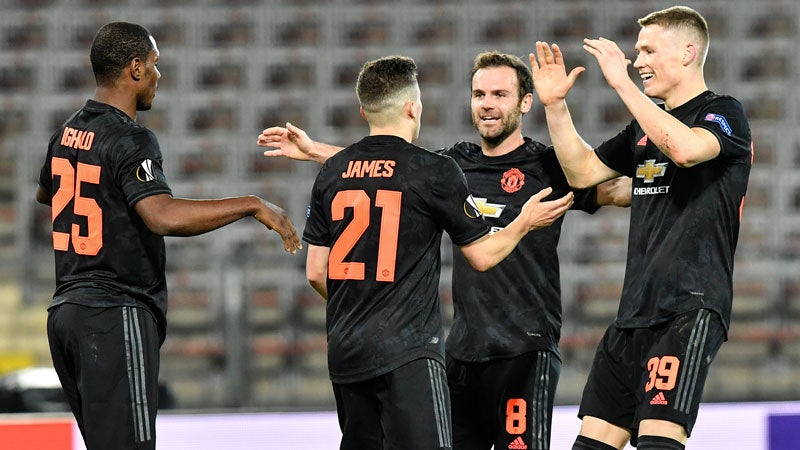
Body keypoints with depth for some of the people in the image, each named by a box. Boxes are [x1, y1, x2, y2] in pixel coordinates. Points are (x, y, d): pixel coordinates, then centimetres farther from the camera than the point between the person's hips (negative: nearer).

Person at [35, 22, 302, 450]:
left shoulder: (67, 134, 12)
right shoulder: (130, 140, -15)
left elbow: (45, 193, 34)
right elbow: (163, 216, -30)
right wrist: (253, 205, -24)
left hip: (66, 309, 9)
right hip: (116, 317, -9)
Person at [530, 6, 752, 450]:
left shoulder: (723, 114, -5)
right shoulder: (646, 125, 20)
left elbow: (684, 148, -26)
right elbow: (583, 171, 24)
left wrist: (622, 82, -23)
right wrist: (555, 105, 12)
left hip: (691, 307, -8)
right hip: (635, 310, 9)